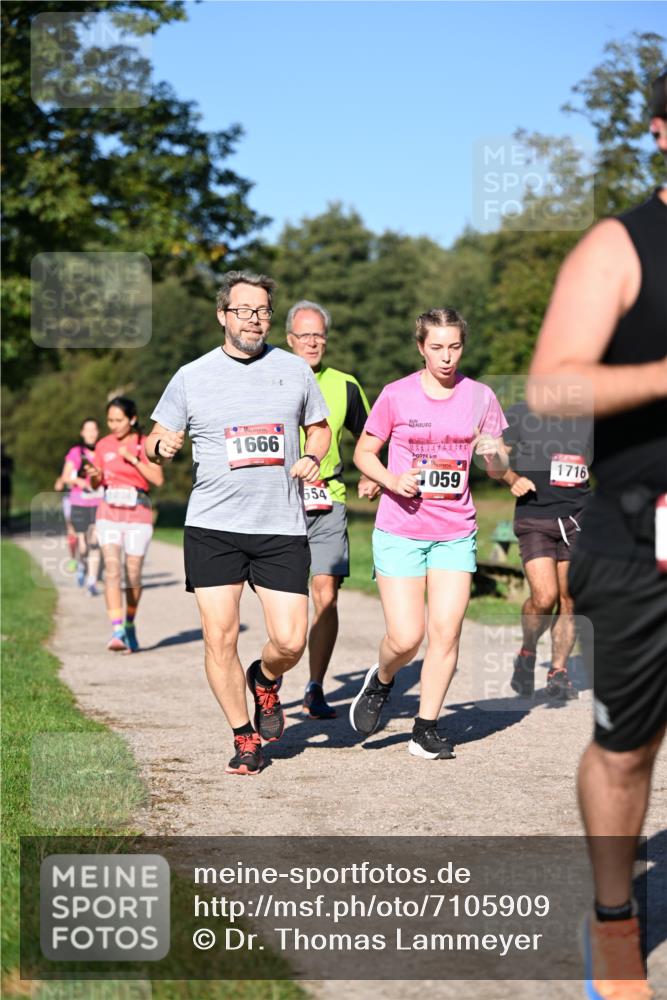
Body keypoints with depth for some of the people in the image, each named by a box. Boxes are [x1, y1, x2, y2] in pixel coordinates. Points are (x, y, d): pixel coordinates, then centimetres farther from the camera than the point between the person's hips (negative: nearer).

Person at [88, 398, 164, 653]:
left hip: (137, 511, -1)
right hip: (109, 512, 1)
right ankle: (116, 633, -23)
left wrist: (133, 459, -17)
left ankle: (130, 627, 27)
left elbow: (158, 479, -10)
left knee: (133, 575, 4)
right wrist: (93, 475, -9)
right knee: (112, 570, -16)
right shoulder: (103, 445, 7)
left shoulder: (145, 444, -1)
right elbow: (95, 484, 13)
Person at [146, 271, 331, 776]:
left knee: (290, 641, -6)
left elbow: (320, 428, 20)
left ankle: (266, 682, 29)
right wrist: (163, 445, -13)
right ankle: (245, 739, 16)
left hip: (283, 528, 1)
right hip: (213, 527, 0)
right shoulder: (192, 376, 5)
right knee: (220, 639, -3)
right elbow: (156, 440, 10)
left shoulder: (295, 370, 8)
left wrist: (312, 458, -1)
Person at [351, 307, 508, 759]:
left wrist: (494, 453, -17)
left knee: (446, 633, -3)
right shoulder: (396, 395, -3)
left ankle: (427, 729, 11)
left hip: (455, 532, 2)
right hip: (400, 531, -2)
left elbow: (499, 467, 7)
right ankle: (381, 680, 27)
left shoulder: (479, 396, 3)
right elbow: (363, 453, 5)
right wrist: (392, 480, -14)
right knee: (406, 639, -7)